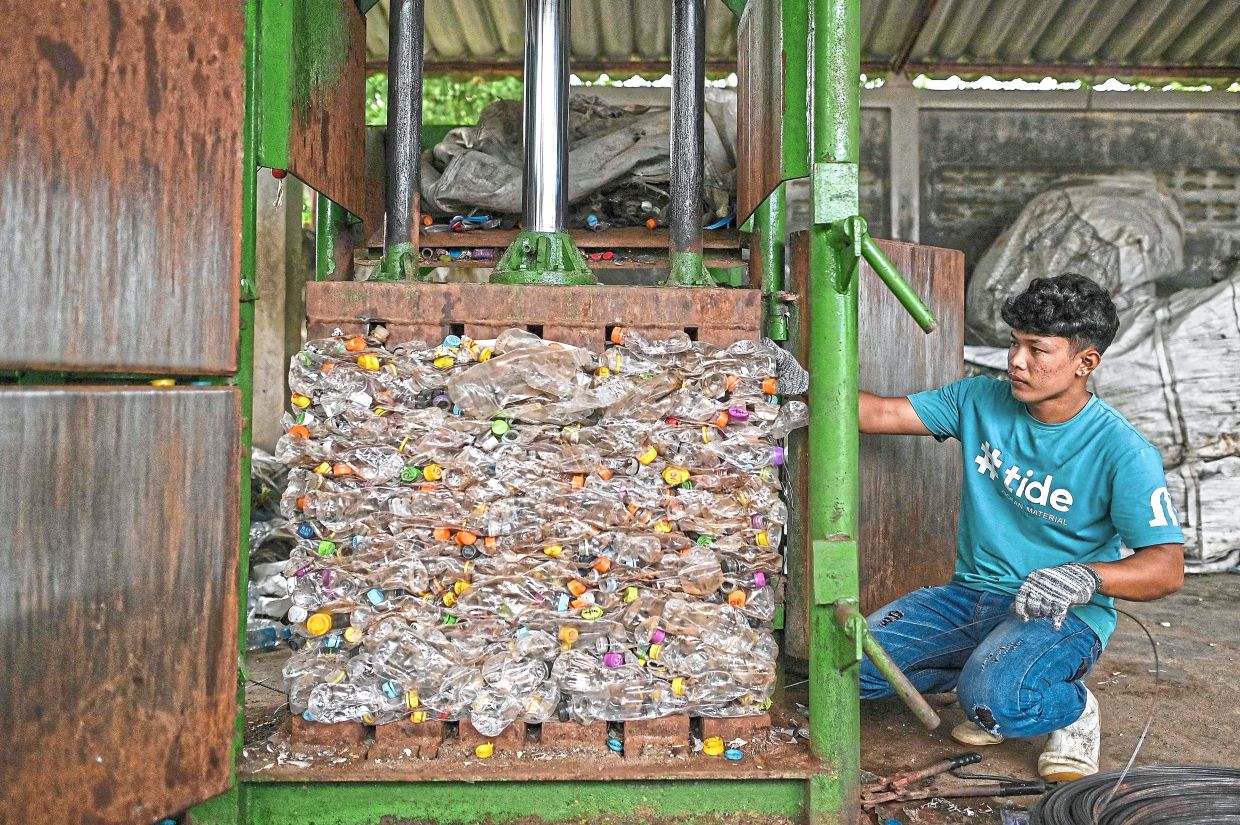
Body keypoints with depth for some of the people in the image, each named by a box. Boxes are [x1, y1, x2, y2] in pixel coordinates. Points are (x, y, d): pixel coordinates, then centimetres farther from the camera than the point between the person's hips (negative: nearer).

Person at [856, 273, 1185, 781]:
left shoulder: (1122, 452, -13)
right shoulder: (981, 400, 1)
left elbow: (1166, 568, -15)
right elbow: (879, 414, 0)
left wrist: (1087, 576, -35)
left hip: (1063, 615, -5)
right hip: (970, 592, 5)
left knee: (995, 699, -36)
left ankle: (1074, 707, 2)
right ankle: (983, 671, 13)